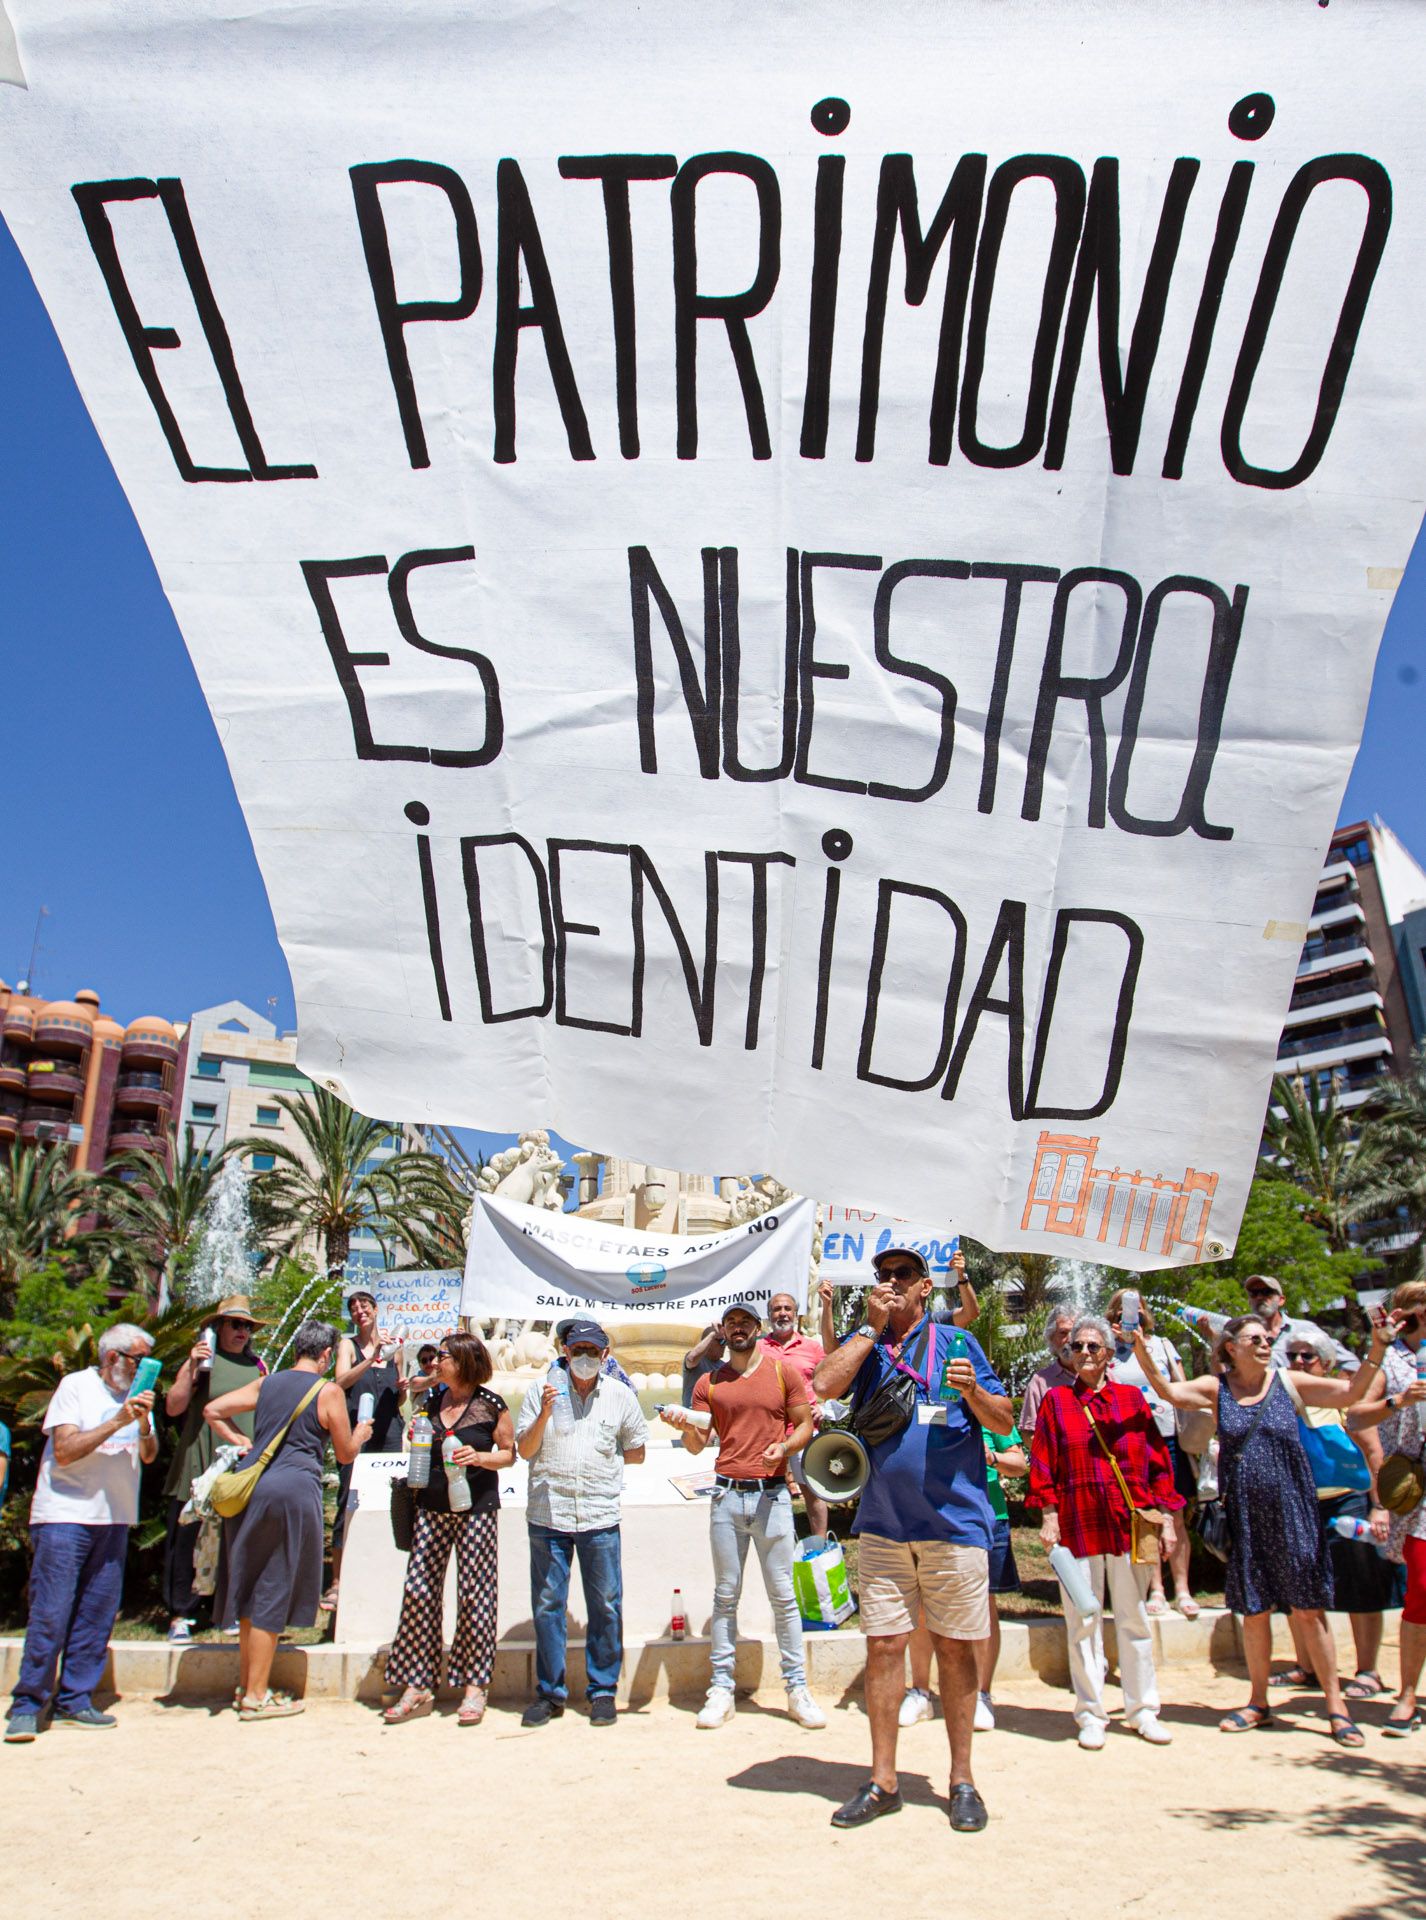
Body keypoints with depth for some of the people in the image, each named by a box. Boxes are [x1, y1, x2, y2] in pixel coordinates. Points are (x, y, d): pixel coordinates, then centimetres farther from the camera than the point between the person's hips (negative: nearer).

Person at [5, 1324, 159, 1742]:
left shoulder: (137, 1394, 11)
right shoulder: (76, 1386, -4)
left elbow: (148, 1455, 4)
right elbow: (64, 1451, -13)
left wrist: (143, 1423, -15)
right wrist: (117, 1421, -19)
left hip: (114, 1519, 5)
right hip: (65, 1514, -5)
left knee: (98, 1614, 6)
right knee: (50, 1614, -5)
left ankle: (73, 1702, 15)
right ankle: (26, 1706, 6)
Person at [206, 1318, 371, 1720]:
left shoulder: (266, 1384, 12)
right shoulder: (328, 1392, -3)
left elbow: (212, 1410, 11)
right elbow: (345, 1454, 4)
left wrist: (239, 1441, 14)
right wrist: (361, 1433, 23)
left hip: (253, 1487, 6)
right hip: (295, 1490, -6)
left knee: (252, 1589, 16)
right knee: (273, 1595, 1)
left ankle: (246, 1684, 25)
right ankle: (256, 1696, 7)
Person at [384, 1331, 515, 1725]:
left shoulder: (491, 1405, -6)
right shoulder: (432, 1401, 8)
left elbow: (509, 1454, -1)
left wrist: (479, 1457, -18)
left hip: (476, 1508, -5)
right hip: (432, 1507, 5)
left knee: (474, 1594, 0)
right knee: (418, 1591, 2)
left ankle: (474, 1686, 12)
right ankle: (418, 1685, 13)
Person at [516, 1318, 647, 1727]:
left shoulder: (621, 1396, 6)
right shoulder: (542, 1391, 3)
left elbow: (637, 1452, 13)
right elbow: (525, 1451, 2)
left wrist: (601, 1459, 2)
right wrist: (544, 1413, -13)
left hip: (600, 1515, 0)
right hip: (547, 1513, 0)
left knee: (605, 1606, 4)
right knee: (546, 1605, 6)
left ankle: (602, 1691, 18)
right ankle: (549, 1693, 19)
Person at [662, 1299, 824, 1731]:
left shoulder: (785, 1372, 4)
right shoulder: (709, 1383, 9)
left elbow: (805, 1424, 6)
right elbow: (697, 1444, 6)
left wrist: (785, 1446, -13)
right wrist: (686, 1426, -16)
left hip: (772, 1495, -2)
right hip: (727, 1496, 2)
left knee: (783, 1594, 1)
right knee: (725, 1595, 6)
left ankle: (797, 1688, 10)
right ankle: (721, 1689, 12)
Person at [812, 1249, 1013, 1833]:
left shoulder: (955, 1342, 4)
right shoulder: (865, 1342, 9)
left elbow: (1004, 1421, 2)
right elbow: (823, 1387, -10)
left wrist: (974, 1392, -18)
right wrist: (872, 1326, -8)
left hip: (954, 1520, -2)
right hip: (883, 1523, 2)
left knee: (955, 1648, 7)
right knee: (883, 1646, 5)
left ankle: (962, 1780, 21)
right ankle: (882, 1781, 18)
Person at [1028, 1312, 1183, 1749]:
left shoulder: (1131, 1398, 7)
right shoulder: (1056, 1400, 4)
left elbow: (1157, 1459, 7)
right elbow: (1043, 1462, 1)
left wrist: (1166, 1515, 3)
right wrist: (1048, 1516, -6)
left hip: (1129, 1523, 1)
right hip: (1078, 1524, -1)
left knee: (1133, 1618, 8)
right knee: (1083, 1622, 4)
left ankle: (1142, 1709, 21)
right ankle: (1091, 1714, 15)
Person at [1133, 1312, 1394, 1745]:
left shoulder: (1287, 1382, 0)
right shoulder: (1216, 1388, 0)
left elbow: (1351, 1393, -4)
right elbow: (1169, 1392, -15)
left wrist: (1377, 1351, -17)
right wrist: (1144, 1355, -31)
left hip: (1291, 1513, -1)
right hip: (1245, 1517, 1)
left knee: (1310, 1609, 3)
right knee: (1254, 1612, 10)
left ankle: (1336, 1705, 15)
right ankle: (1258, 1704, 25)